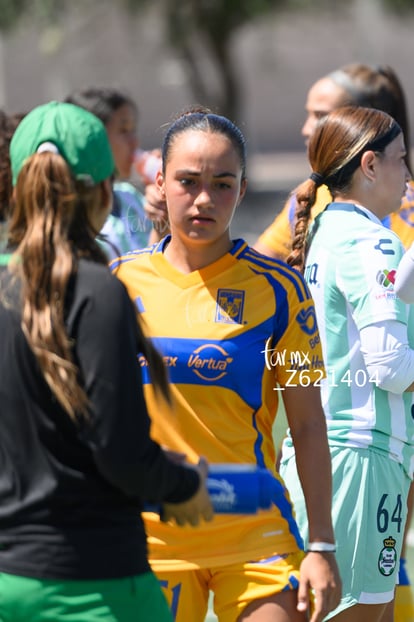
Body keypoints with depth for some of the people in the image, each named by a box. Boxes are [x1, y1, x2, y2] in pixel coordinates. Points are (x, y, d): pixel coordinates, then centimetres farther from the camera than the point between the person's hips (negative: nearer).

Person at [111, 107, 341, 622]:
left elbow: (308, 425, 0)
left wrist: (322, 546, -5)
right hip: (148, 536, 2)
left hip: (257, 536, -2)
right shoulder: (119, 282, 3)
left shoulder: (277, 288, -2)